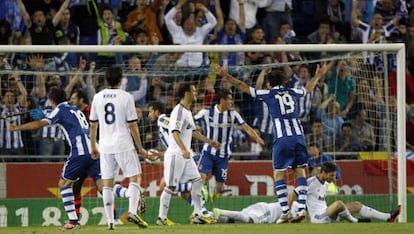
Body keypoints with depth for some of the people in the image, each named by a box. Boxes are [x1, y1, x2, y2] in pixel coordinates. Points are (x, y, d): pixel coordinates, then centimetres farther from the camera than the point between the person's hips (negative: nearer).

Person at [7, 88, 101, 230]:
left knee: (64, 183, 7)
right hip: (94, 150, 6)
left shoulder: (60, 110, 5)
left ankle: (73, 221, 0)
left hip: (80, 152, -6)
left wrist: (16, 127, 1)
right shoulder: (76, 110, 27)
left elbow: (39, 124, -5)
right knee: (101, 184, 1)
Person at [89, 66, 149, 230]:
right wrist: (140, 148, 1)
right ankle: (132, 212, -18)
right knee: (135, 176, 1)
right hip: (123, 145, -4)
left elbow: (93, 125, 9)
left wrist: (93, 146, 19)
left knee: (107, 182, 7)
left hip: (105, 146, 4)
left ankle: (110, 220, 3)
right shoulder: (126, 97, -6)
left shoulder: (98, 97, 5)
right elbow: (132, 125, -6)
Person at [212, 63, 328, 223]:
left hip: (282, 138, -4)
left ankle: (285, 212, -7)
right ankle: (302, 208, -2)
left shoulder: (268, 94, 5)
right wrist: (318, 76, 56)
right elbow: (308, 88, 38)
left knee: (278, 174, 1)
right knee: (300, 171, 8)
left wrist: (226, 76, 15)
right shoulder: (293, 93, 16)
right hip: (299, 136, 4)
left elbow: (244, 87, 8)